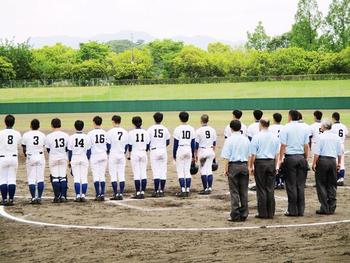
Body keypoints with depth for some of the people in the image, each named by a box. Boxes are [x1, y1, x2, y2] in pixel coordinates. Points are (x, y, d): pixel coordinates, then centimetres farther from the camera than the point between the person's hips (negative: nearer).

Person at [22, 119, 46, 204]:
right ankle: (39, 197, 1)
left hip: (30, 157, -2)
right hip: (40, 157, 2)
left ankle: (33, 198, -2)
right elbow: (43, 147, 3)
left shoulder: (26, 135, -3)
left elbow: (24, 148, 3)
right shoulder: (42, 135, 3)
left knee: (31, 179, 3)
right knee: (40, 179, 5)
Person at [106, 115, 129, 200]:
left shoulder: (110, 132, -9)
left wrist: (107, 154, 8)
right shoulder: (125, 132, 5)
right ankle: (121, 194, 4)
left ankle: (116, 194, -3)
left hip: (113, 155, -4)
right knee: (122, 176, 6)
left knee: (113, 176, -1)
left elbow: (108, 145, -7)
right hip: (122, 156, 4)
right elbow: (126, 145, 10)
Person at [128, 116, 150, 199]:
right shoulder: (145, 132, 2)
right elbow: (148, 145, 5)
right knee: (144, 173, 6)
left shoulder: (132, 133, -7)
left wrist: (129, 155, 9)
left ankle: (138, 193, -2)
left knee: (136, 174, -1)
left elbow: (130, 145, -4)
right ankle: (142, 192, 5)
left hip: (135, 154, -3)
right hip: (143, 153, 3)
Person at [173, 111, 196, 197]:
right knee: (187, 171, 9)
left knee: (180, 171, 0)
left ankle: (183, 191, -6)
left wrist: (174, 155, 1)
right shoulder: (191, 129, 4)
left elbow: (176, 143, -7)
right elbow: (193, 143, 8)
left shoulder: (178, 129, -9)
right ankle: (187, 191, 8)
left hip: (180, 150, -4)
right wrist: (193, 155, 15)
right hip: (189, 150, 4)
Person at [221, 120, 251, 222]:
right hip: (244, 165, 4)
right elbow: (249, 155, 7)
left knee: (234, 192, 0)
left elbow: (226, 157, -9)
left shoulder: (229, 140, -7)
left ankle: (235, 215, -1)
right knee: (244, 191, 8)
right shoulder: (246, 139, 5)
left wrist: (225, 169, -4)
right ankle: (243, 215, 10)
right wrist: (248, 167, 13)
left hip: (233, 165, -4)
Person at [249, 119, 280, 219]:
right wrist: (275, 166, 16)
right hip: (271, 162, 4)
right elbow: (277, 154, 8)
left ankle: (263, 213, 2)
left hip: (260, 163, -4)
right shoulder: (275, 137, 6)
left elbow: (253, 154, -8)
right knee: (270, 188, 7)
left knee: (261, 189, 1)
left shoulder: (257, 137, -8)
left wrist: (251, 166, 0)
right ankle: (270, 213, 9)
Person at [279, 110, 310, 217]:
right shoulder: (304, 128, 7)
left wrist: (280, 159, -3)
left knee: (291, 185, 0)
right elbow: (306, 146, 8)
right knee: (300, 185, 7)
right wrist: (306, 159, 14)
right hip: (301, 157, 4)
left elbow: (283, 145, -7)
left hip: (290, 157, -4)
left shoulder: (286, 128, -5)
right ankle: (301, 210, 8)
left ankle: (293, 211, 1)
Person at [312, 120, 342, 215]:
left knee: (321, 185, 2)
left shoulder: (321, 136, -7)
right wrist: (339, 163, 21)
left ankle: (324, 208, -1)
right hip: (333, 161, 4)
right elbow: (339, 152, 12)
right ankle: (331, 208, 11)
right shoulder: (336, 137, 7)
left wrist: (314, 163, -7)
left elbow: (317, 152, -11)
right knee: (332, 185, 10)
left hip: (322, 160, -4)